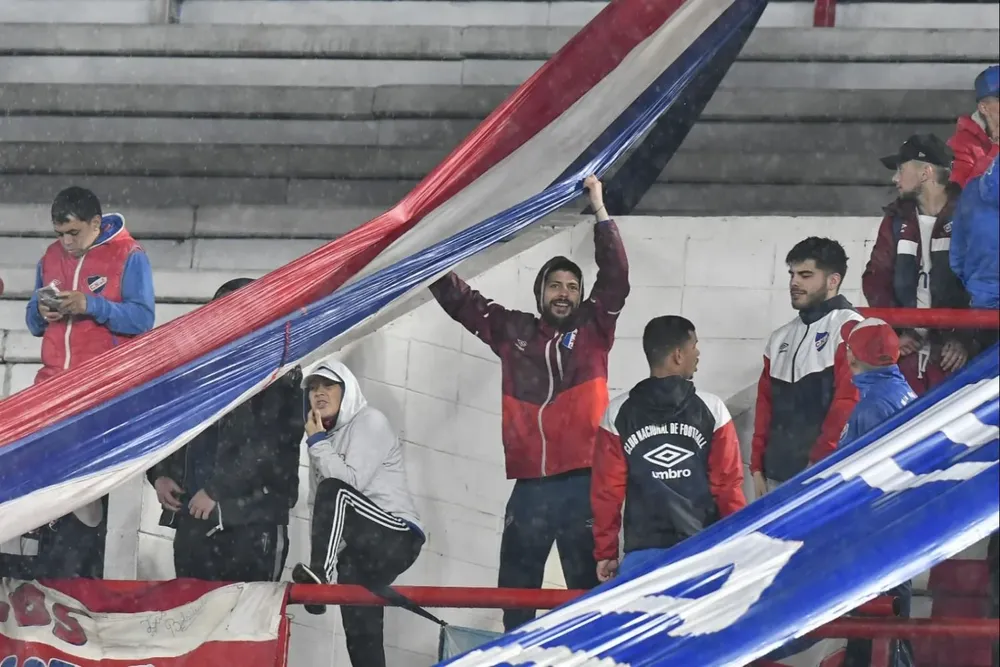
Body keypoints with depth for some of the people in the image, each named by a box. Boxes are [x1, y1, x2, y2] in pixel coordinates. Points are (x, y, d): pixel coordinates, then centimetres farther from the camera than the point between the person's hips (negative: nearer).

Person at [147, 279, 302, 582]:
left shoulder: (279, 376, 0)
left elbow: (271, 446, -11)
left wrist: (217, 491, -14)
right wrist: (159, 474, 6)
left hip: (251, 522, -6)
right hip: (192, 516, 6)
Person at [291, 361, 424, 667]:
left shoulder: (369, 422, -3)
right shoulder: (326, 438, 18)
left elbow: (350, 482, -17)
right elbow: (321, 508, 14)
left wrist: (318, 444, -8)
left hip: (398, 539, -8)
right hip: (363, 550, 8)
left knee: (335, 492, -30)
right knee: (360, 635, -1)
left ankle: (321, 572, -37)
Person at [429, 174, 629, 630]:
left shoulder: (593, 329, 7)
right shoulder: (513, 332, 11)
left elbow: (616, 278, -4)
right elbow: (459, 299, 15)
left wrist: (599, 211, -8)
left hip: (583, 483, -3)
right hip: (530, 485, 3)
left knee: (587, 586, 1)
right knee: (515, 589, 7)